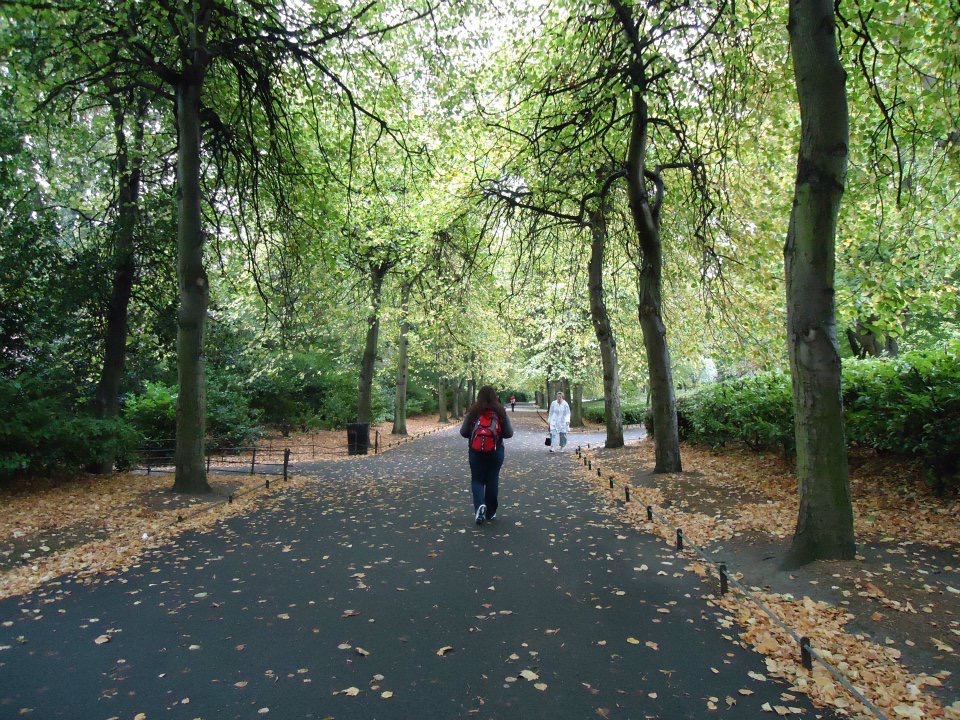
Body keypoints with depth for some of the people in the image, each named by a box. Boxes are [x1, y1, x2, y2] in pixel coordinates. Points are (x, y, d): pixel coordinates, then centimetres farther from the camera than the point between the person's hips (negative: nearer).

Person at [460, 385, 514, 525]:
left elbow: (463, 432, -3)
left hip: (476, 451, -1)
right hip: (496, 451, 1)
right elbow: (509, 433, -5)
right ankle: (490, 512, 22)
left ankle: (479, 506, -12)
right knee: (492, 480, 14)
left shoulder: (473, 412, -9)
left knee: (477, 480, 11)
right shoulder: (500, 412, -8)